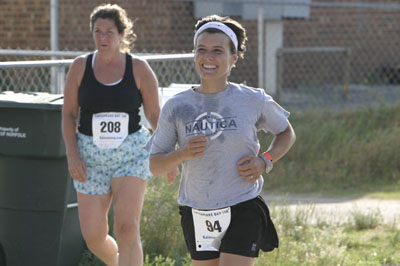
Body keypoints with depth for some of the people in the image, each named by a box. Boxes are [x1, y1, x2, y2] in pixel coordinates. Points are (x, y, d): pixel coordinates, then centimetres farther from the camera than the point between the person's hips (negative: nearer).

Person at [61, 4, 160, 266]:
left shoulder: (139, 68, -3)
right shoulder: (80, 66, 1)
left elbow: (155, 115, 3)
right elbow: (69, 114, 5)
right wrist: (72, 155, -6)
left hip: (131, 153, -2)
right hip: (90, 155, 2)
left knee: (127, 228, -17)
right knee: (93, 236, 3)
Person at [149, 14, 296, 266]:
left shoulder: (253, 100, -3)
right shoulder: (176, 107, -1)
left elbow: (286, 133, 14)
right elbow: (155, 166, 2)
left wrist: (265, 161, -5)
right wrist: (183, 154, -19)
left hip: (243, 210, -3)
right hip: (197, 215, 3)